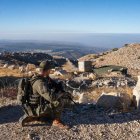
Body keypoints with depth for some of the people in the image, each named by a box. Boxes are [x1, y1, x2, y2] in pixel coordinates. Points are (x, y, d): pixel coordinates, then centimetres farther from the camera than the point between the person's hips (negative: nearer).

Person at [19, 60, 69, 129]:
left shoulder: (42, 77, 3)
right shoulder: (40, 83, -28)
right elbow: (51, 97, -37)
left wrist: (58, 86, 0)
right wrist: (61, 93, -17)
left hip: (36, 106, 10)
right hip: (37, 109, -10)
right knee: (58, 102, -20)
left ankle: (30, 117, 20)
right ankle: (57, 121, -2)